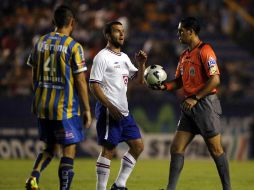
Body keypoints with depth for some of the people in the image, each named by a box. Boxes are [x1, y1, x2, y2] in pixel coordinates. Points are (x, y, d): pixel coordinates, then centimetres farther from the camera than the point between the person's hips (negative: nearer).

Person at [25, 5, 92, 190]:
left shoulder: (41, 42, 6)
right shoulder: (74, 46, -10)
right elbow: (80, 81, -11)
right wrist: (87, 109, -4)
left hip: (43, 105, 6)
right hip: (65, 107, -6)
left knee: (50, 147, 18)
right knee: (69, 150, 2)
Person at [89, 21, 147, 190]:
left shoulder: (124, 57, 17)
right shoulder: (102, 57, -8)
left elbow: (139, 80, 19)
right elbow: (94, 85, -14)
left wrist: (141, 64, 0)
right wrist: (110, 107, -20)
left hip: (124, 112, 9)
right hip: (109, 111, -9)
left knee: (138, 146, 8)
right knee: (109, 150, -8)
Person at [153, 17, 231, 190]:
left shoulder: (204, 50, -11)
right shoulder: (184, 56, 15)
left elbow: (215, 79, -18)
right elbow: (179, 81, 22)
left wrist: (195, 98, -19)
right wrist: (164, 86, 2)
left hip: (205, 104, -8)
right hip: (190, 107, 8)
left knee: (216, 149, -3)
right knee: (176, 148, 2)